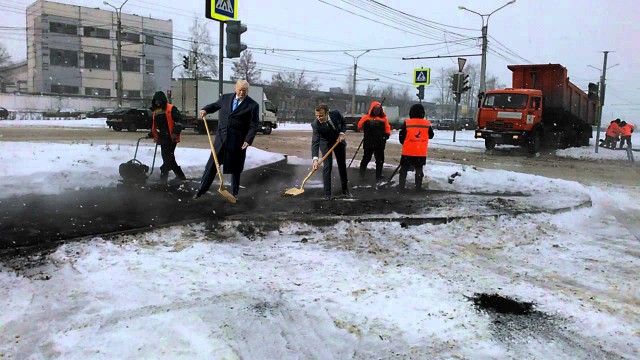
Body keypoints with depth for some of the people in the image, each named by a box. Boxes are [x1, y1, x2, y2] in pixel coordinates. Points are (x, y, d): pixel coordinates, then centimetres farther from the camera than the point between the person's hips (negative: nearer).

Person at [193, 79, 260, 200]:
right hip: (221, 137, 3)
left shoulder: (253, 105, -6)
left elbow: (254, 125, -6)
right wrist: (205, 109, 4)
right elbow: (215, 105, 24)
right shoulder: (226, 97, 6)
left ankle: (234, 193, 22)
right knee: (212, 164, 6)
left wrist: (248, 140, -16)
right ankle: (202, 189, 15)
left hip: (237, 140, -3)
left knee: (235, 167, 8)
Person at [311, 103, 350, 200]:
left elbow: (343, 123, -4)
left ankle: (345, 189, 27)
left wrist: (342, 133, -21)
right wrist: (315, 159, -46)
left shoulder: (336, 114, -26)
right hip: (325, 143, -3)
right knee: (327, 166, -13)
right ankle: (327, 193, -4)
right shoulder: (316, 124, -33)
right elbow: (315, 142, -36)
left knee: (342, 165, 12)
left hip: (339, 140, 3)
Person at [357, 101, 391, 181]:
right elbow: (359, 126, 1)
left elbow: (387, 129, 10)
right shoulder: (366, 118, 1)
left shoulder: (384, 118, 5)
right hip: (368, 143, -2)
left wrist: (386, 135, -5)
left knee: (380, 160, 7)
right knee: (366, 159, 8)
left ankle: (379, 176, 18)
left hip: (380, 144, 2)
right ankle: (361, 175, 18)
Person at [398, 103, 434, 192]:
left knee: (404, 169, 12)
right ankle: (418, 187, 16)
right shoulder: (427, 124, -4)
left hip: (408, 151, -1)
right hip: (421, 152, 2)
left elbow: (401, 137, -2)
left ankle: (401, 186, 12)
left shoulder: (407, 123, -9)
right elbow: (431, 136, 10)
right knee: (419, 170, 15)